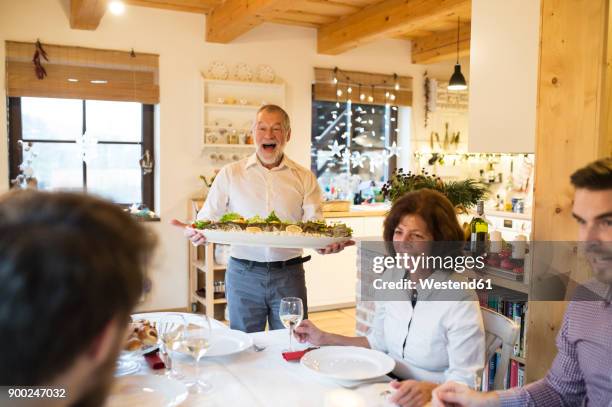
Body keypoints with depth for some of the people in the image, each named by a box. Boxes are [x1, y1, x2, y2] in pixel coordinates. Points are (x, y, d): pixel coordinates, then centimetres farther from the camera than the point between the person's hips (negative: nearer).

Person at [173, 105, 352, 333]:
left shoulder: (304, 178, 5)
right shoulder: (230, 174, 3)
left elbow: (314, 225, -3)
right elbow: (208, 218, 0)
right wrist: (198, 233, -22)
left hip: (289, 274, 1)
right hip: (243, 274, 0)